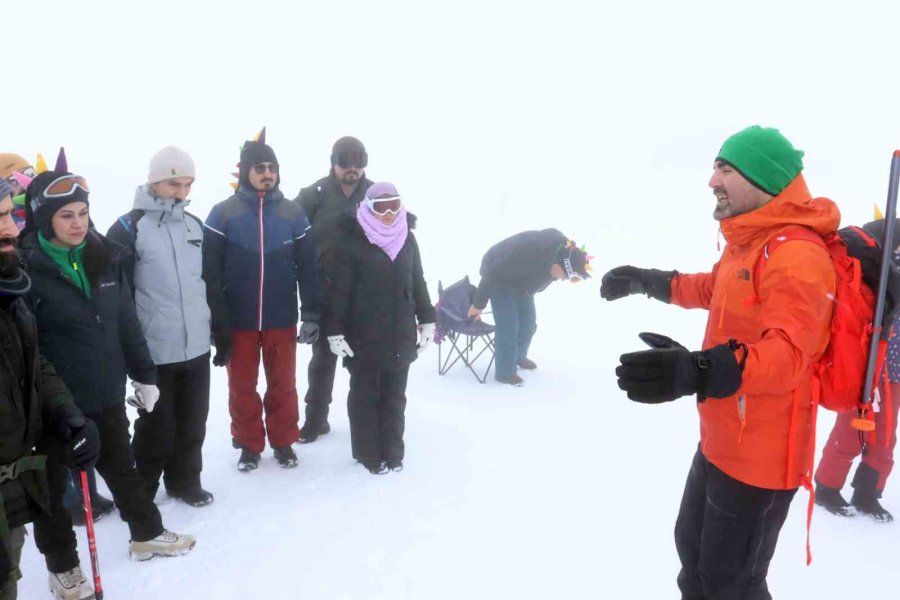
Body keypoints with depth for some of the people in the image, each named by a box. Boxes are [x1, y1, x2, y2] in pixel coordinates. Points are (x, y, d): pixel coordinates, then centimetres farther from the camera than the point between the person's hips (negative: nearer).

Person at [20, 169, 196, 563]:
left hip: (106, 394, 5)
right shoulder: (27, 267, -15)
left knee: (121, 466, 22)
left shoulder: (104, 257, 2)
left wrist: (143, 374, 11)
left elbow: (126, 321, 9)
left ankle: (147, 534, 41)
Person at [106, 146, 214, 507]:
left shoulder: (196, 226, 9)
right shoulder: (129, 229, -9)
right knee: (157, 427, 6)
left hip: (197, 346, 5)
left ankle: (185, 481, 34)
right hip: (155, 351, -5)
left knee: (193, 423, 15)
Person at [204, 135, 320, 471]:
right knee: (242, 386, 11)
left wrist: (311, 315, 0)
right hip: (238, 320, -1)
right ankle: (248, 445, 29)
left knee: (283, 384, 12)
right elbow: (211, 273, -3)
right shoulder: (223, 214, -3)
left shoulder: (293, 213, 1)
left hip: (282, 319, 1)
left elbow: (307, 267, 3)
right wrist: (217, 322, -6)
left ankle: (283, 442, 29)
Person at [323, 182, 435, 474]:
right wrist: (335, 331, -13)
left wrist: (426, 320, 14)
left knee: (395, 396, 13)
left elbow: (417, 282, 15)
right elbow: (338, 290, -10)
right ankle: (368, 452, 21)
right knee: (365, 395, 8)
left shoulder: (407, 239, 8)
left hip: (401, 336, 5)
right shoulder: (352, 242, -9)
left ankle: (393, 451, 25)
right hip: (364, 338, -4)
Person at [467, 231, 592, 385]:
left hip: (519, 279, 7)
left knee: (528, 321, 11)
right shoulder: (530, 257, -42)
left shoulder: (563, 251, -16)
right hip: (499, 279, -7)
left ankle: (519, 357, 33)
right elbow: (493, 274, -32)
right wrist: (478, 304, -23)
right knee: (508, 326, -11)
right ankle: (504, 373, 1)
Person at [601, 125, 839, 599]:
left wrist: (697, 370, -55)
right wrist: (646, 281, 29)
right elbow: (711, 288, 28)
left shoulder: (797, 257, -25)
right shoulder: (744, 245, 8)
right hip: (720, 442, 10)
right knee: (692, 546, 27)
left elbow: (786, 354, -39)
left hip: (759, 456, -10)